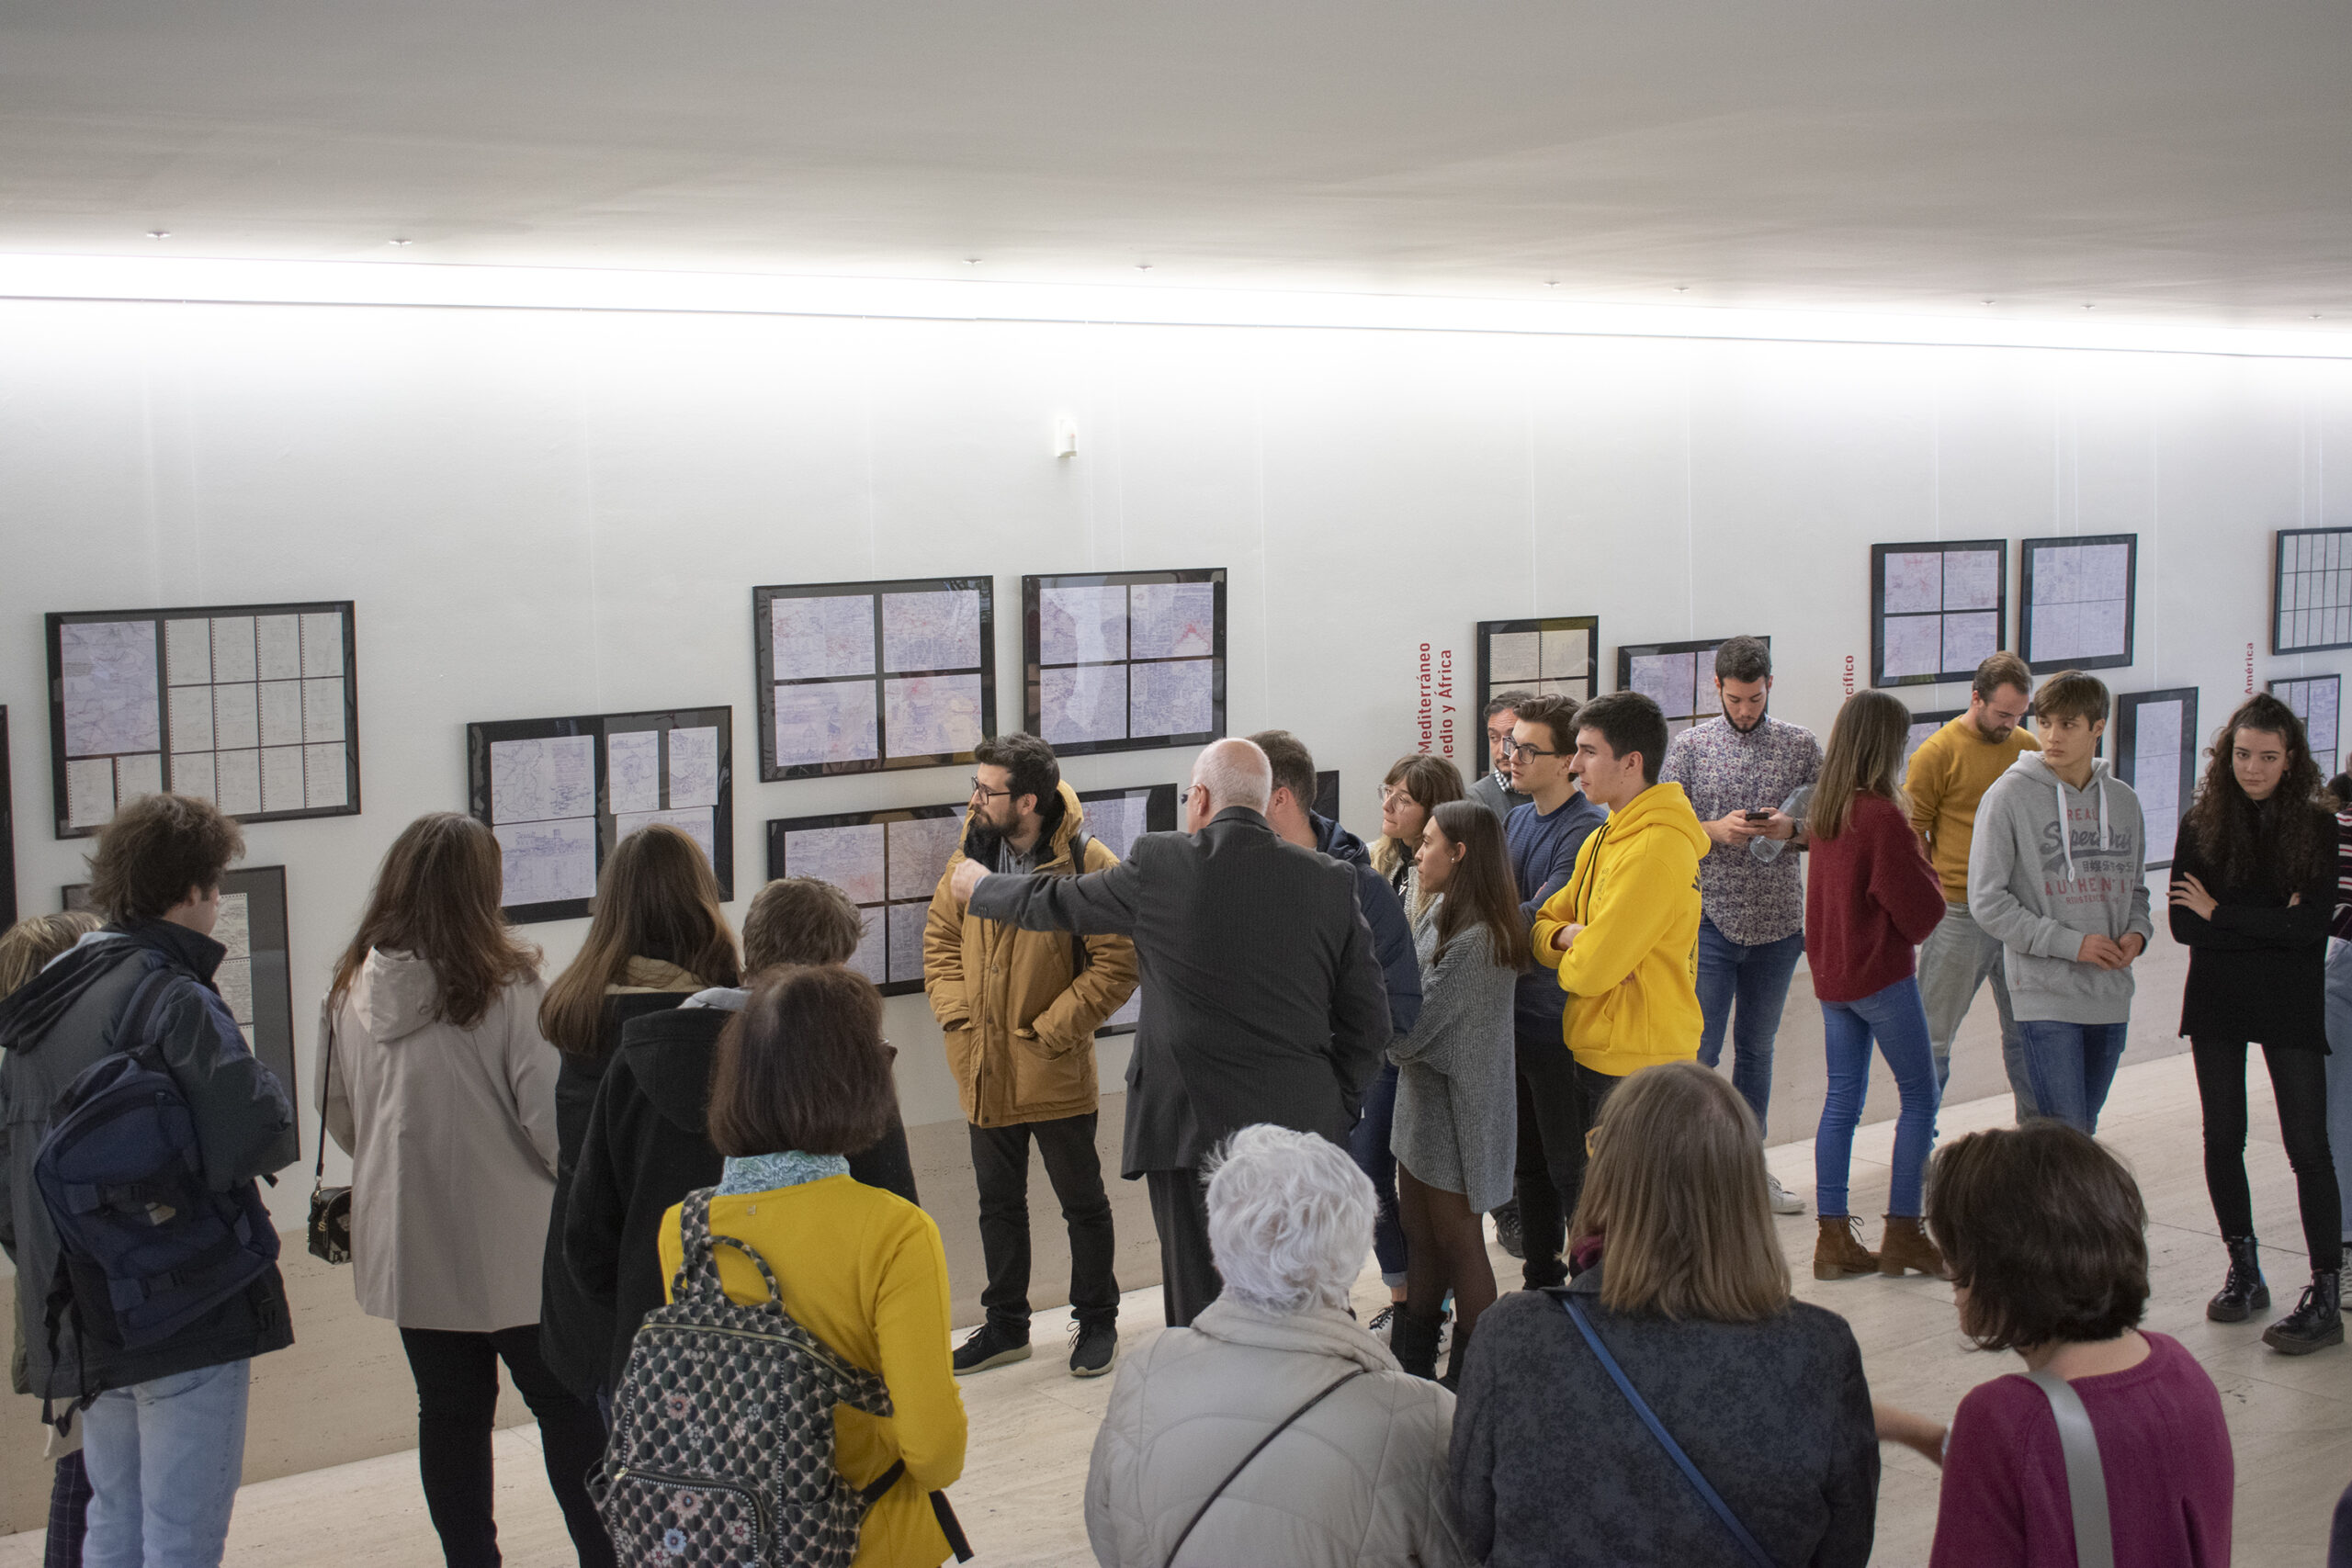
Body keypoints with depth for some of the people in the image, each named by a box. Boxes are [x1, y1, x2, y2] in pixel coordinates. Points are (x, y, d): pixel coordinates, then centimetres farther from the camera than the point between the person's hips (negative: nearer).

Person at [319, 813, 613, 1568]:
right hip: (506, 1241, -4)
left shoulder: (351, 988, -2)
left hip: (407, 1242, 4)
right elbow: (550, 1117, -15)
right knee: (568, 1408, 8)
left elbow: (337, 1116, 9)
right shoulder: (505, 983, -17)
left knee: (450, 1411, 14)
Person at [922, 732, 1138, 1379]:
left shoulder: (1088, 864, -17)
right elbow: (941, 938, 12)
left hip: (1055, 1074, -5)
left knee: (1082, 1201, 11)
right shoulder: (971, 855, 2)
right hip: (984, 1071, 6)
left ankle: (1095, 1322, 28)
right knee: (998, 1202, 18)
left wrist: (1048, 1030, -17)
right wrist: (956, 1015, -1)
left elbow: (1118, 964, -18)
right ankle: (1006, 1326, 32)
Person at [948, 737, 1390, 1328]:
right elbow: (1368, 1019, 4)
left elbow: (1050, 903, 12)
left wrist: (979, 886, 31)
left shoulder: (1160, 865, -5)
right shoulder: (1332, 881, 2)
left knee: (1200, 1306, 5)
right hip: (1304, 1129, 3)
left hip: (1192, 1128, -2)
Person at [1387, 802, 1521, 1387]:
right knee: (1421, 1236, 19)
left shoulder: (1474, 941, -26)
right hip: (1423, 1101, 9)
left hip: (1457, 1113, -9)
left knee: (1458, 1243, 6)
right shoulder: (1441, 912, 4)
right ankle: (1413, 1360, 33)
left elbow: (1407, 1033, -23)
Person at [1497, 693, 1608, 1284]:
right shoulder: (1515, 820, 11)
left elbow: (1538, 919, -23)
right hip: (1513, 1014, 8)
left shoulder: (1587, 831, -16)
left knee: (1569, 1168, 0)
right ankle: (1540, 1283, 29)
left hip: (1557, 1019, -8)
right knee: (1528, 1162, 17)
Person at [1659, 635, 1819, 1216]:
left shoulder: (1802, 745, 4)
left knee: (1757, 1049, 13)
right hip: (1709, 919, -2)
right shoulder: (1689, 745, -1)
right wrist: (1717, 829, -18)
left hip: (1777, 924, 2)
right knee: (1698, 1050, -3)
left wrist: (1792, 829, -13)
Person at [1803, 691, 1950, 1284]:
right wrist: (1927, 867, 4)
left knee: (1842, 1100, 10)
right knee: (1919, 1097, 5)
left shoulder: (1823, 810, 4)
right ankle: (1902, 1231, 8)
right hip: (1881, 974, -7)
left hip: (1831, 973, 7)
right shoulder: (1883, 816, -19)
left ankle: (1834, 1237, 11)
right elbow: (1921, 909, -14)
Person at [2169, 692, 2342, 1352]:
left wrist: (2223, 915, -11)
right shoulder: (2202, 824, -1)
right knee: (2222, 1140, 10)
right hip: (2217, 1002, 2)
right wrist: (2272, 924, -14)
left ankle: (2325, 1297, -3)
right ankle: (2244, 1272, 26)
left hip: (2291, 1005, -2)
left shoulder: (2317, 826, -4)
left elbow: (2314, 923, -14)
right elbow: (2183, 924, -8)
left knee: (2308, 1147, -5)